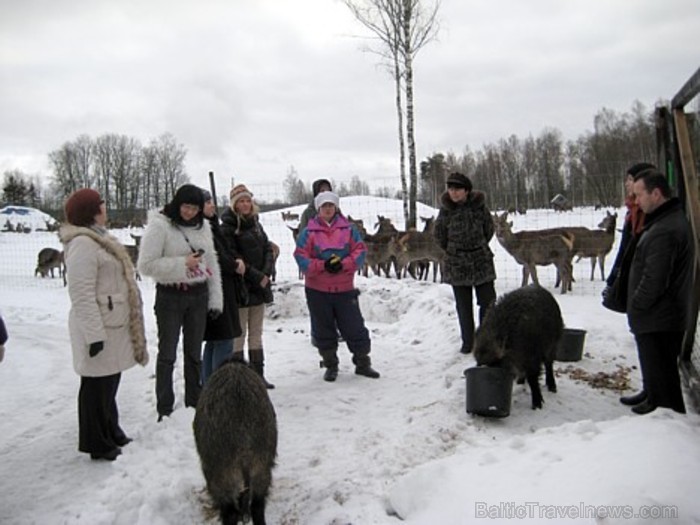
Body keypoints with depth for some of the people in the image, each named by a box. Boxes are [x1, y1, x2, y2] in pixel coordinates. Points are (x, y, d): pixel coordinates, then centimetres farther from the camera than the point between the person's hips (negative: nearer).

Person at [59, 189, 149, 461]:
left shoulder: (97, 239, 15)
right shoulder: (82, 244, -19)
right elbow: (82, 293, -23)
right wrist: (95, 334, -25)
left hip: (114, 324, 10)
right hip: (100, 328, -10)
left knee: (110, 380, 20)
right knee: (97, 385, 2)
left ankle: (110, 430, 35)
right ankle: (97, 443, 15)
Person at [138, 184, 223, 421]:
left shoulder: (202, 226, 5)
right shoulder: (159, 226, -11)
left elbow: (211, 263, 8)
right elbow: (146, 265, -16)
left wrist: (216, 299, 5)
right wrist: (182, 264, -21)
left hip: (198, 295, 5)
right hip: (170, 296, -5)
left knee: (194, 352, 15)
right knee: (167, 354, 4)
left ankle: (194, 402, 28)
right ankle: (164, 408, 15)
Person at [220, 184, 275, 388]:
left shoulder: (255, 224, 14)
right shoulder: (228, 227, -8)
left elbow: (268, 249, 11)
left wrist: (266, 273, -6)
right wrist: (256, 276, -17)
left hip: (259, 286, 7)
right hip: (239, 287, -7)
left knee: (256, 333, 11)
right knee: (239, 334, -3)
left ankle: (258, 375, 18)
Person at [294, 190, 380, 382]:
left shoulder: (348, 229, 3)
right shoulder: (309, 232, 0)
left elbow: (360, 251, -2)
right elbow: (301, 257, -8)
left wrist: (343, 264, -19)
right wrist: (323, 266, -21)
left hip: (345, 288, 0)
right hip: (317, 290, 0)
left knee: (355, 327, 5)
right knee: (324, 330, 9)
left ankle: (363, 363, 21)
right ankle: (330, 366, 25)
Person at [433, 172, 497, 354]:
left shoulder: (479, 206, -7)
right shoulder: (446, 210, -6)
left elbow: (489, 230, 7)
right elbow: (440, 236, 7)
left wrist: (478, 248, 12)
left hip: (482, 262, 0)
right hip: (456, 265, 0)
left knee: (488, 302, 1)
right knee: (463, 306, 7)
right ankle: (467, 343, 18)